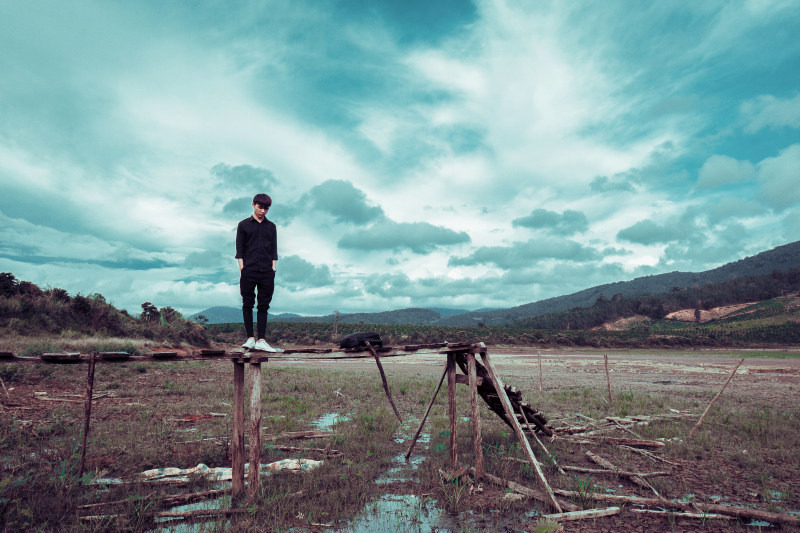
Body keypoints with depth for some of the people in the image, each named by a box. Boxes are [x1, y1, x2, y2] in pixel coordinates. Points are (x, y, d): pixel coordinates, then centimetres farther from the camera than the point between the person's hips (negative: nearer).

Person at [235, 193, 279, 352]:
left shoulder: (271, 226, 14)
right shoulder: (244, 225, 8)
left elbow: (274, 249, 14)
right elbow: (239, 248, 5)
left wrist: (273, 267, 4)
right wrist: (242, 268, -4)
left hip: (267, 273, 2)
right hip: (249, 271, -2)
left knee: (264, 306, 2)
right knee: (248, 305, 1)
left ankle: (261, 341, 5)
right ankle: (250, 338, 8)